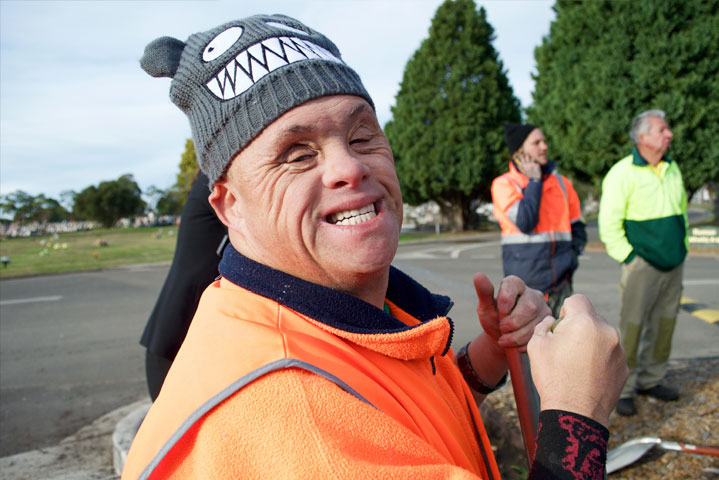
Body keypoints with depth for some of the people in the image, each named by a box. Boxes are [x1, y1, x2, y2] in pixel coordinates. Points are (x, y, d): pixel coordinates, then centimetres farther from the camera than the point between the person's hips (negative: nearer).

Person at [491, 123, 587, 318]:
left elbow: (577, 227, 20)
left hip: (560, 281, 4)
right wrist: (534, 182, -9)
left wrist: (572, 255, 2)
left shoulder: (561, 183, 11)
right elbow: (525, 222, -19)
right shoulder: (504, 184, -4)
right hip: (525, 283, -4)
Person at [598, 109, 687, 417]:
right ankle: (623, 388, 5)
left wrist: (682, 247, 17)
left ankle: (650, 380, 26)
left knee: (664, 324, 12)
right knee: (632, 327, -4)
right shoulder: (622, 173, -11)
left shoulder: (672, 169, 11)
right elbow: (609, 224, -12)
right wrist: (628, 257, -12)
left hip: (673, 265, 7)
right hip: (642, 265, -7)